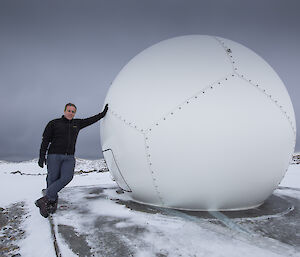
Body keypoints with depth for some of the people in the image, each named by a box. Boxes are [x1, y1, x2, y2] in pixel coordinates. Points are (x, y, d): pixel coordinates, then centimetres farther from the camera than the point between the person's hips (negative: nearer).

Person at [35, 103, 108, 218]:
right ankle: (53, 202, 11)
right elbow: (45, 140, 2)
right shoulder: (54, 123, 6)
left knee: (67, 177, -19)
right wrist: (42, 156, -6)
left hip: (69, 158, 2)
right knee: (53, 179, -4)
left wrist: (103, 113, 28)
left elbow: (91, 120, 25)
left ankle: (45, 199, -12)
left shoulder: (77, 124, 16)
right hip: (54, 156, -2)